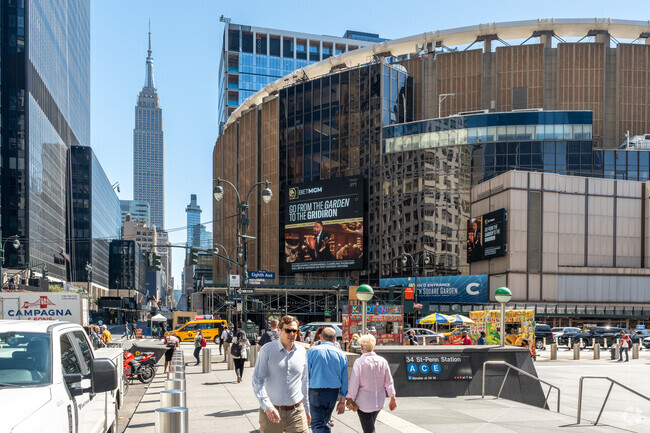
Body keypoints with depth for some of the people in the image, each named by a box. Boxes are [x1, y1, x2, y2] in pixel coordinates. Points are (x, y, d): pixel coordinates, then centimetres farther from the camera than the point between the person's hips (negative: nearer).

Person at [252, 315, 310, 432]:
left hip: (296, 411, 2)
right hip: (271, 412, -2)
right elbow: (257, 381, -7)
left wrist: (307, 410, 21)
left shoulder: (302, 351, 9)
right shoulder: (267, 350, -3)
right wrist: (267, 406, -19)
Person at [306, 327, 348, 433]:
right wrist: (342, 401, 11)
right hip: (333, 393, 4)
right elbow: (344, 380, 5)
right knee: (326, 422, 20)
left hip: (316, 392, -4)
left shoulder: (312, 352, -5)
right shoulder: (341, 355, 3)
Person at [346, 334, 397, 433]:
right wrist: (392, 399, 14)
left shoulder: (359, 362, -14)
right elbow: (389, 382, 6)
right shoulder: (383, 361, 1)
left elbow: (354, 383, -13)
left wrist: (350, 399, -3)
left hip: (364, 402, -5)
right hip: (379, 401, 5)